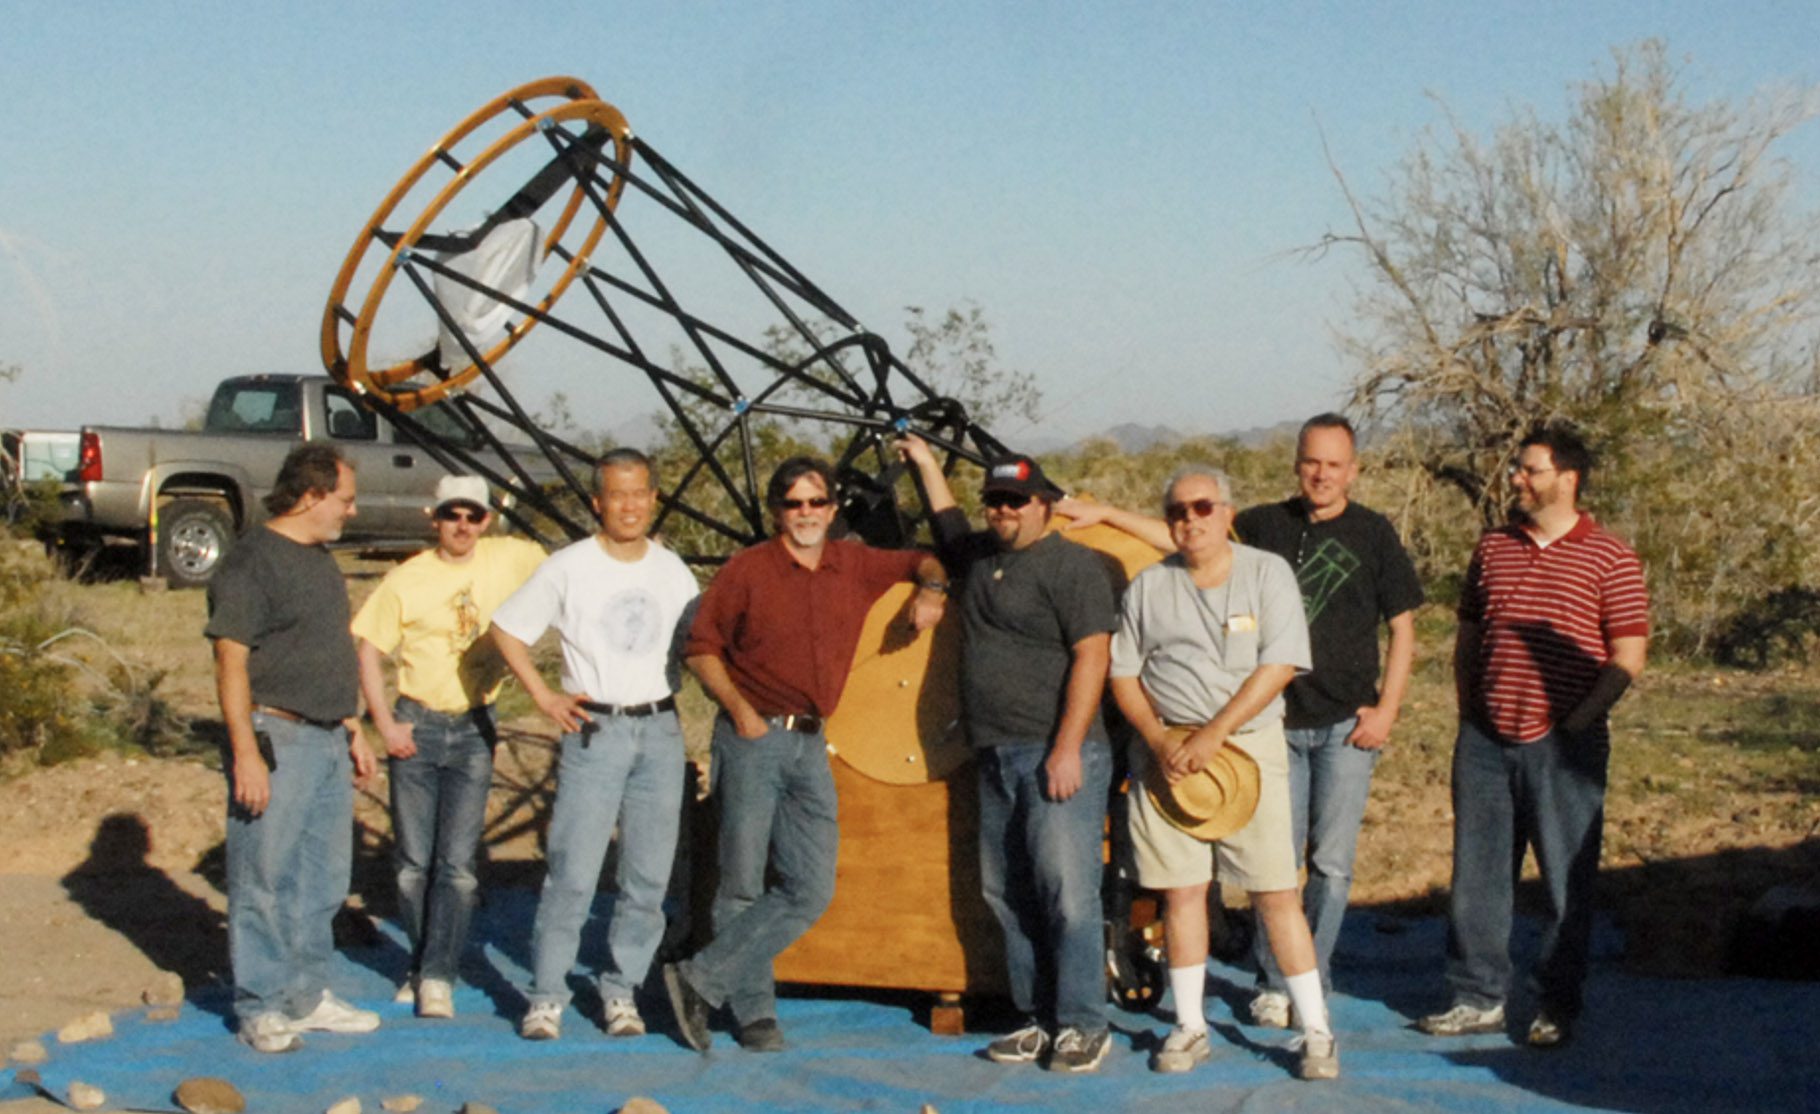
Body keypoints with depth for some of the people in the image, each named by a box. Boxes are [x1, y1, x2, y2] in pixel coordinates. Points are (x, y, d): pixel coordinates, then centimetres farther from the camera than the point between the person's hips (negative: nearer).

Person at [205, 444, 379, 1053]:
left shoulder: (319, 560, 16)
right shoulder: (252, 561, -12)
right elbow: (231, 663, -16)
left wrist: (353, 730, 20)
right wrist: (245, 752, -21)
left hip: (327, 740, 9)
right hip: (276, 739, -9)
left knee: (323, 878, 13)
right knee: (265, 879, -1)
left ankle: (307, 996, 23)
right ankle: (261, 1008, 7)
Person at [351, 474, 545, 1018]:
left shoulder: (511, 559, 0)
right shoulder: (406, 580, -4)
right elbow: (368, 649, 0)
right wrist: (384, 723, -7)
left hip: (474, 729, 0)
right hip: (416, 725, 0)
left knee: (457, 861, -5)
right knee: (413, 860, 5)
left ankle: (438, 977, -1)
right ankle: (423, 963, 22)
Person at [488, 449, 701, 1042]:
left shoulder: (674, 571, 10)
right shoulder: (569, 567, -1)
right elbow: (507, 628, 3)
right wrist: (544, 696, -3)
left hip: (660, 731, 4)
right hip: (594, 731, -4)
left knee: (649, 877, 5)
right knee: (573, 874, -8)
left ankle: (621, 990, 16)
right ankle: (546, 995, 2)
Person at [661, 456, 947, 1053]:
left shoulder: (856, 566, 9)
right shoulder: (748, 570, -3)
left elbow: (924, 561, 25)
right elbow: (702, 645, 0)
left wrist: (930, 590, 3)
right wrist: (737, 707, -11)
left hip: (809, 742, 4)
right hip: (753, 738, -4)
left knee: (811, 890, -3)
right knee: (743, 884, -1)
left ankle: (701, 977, 3)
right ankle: (754, 1010, 12)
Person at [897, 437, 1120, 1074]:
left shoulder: (1072, 565, -5)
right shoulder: (980, 557, 18)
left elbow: (1091, 657, -13)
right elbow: (947, 526, 44)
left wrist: (1068, 748, -18)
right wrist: (926, 466, 43)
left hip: (1056, 756, -8)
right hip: (996, 758, 8)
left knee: (1066, 893, -9)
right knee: (1008, 896, 7)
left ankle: (1083, 1026, -4)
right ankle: (1039, 1020, 12)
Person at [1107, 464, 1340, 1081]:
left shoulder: (1267, 573, 0)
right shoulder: (1148, 586, 9)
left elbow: (1278, 667, -8)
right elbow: (1123, 673, 10)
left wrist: (1211, 736, -14)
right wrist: (1160, 740, -6)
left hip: (1248, 745, -2)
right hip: (1167, 749, 3)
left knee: (1275, 890, -5)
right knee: (1181, 890, 3)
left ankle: (1316, 1031, 2)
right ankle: (1189, 1027, 14)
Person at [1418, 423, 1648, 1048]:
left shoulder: (1609, 560, -3)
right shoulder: (1492, 549, 12)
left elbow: (1628, 656, -5)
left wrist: (1575, 721, -11)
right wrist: (1469, 711, 9)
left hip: (1562, 744, -4)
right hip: (1485, 740, 5)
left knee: (1566, 880, 2)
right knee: (1477, 873, 7)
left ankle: (1558, 1008, 12)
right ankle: (1478, 997, 16)